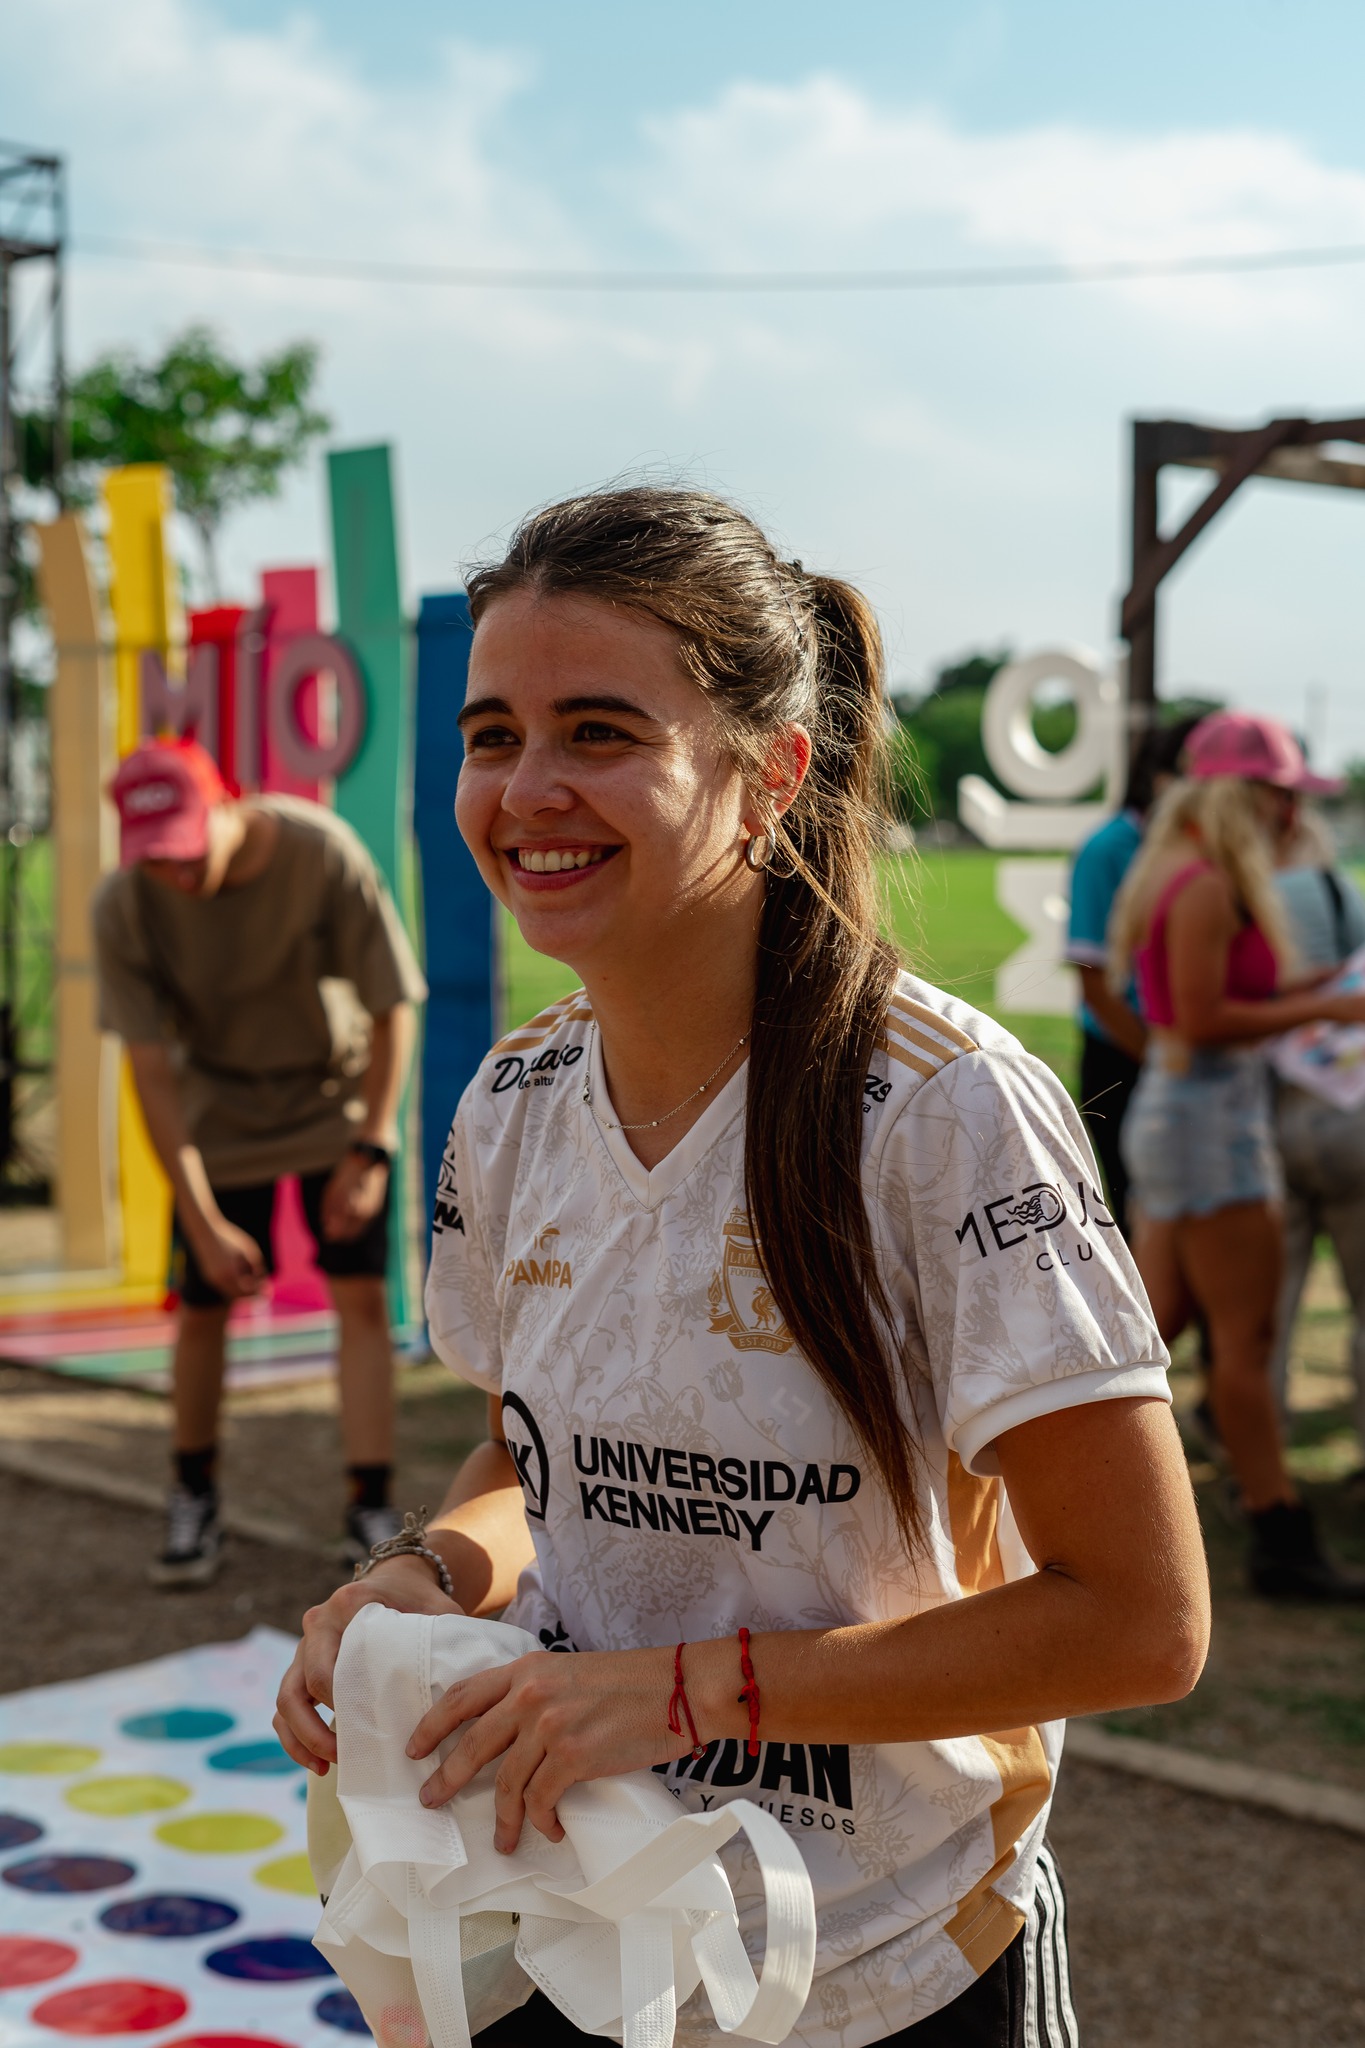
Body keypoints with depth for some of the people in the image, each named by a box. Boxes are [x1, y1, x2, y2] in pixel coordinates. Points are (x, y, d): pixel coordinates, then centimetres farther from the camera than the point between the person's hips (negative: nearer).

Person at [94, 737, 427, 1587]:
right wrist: (204, 1221, -20)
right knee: (203, 1309, 3)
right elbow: (151, 1070, -18)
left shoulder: (323, 855, -28)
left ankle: (372, 1510, -2)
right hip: (219, 1112, 1)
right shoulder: (124, 906, -23)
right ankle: (194, 1501, 23)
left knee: (364, 1299, -9)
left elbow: (393, 1008, -17)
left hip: (338, 1096, -1)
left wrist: (371, 1151, -18)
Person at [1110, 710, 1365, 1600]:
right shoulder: (1207, 888, -16)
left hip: (1180, 1106, 10)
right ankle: (1284, 1544, 2)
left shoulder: (1180, 876, 14)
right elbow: (1202, 1019, -20)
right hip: (1209, 1114, -10)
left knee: (1151, 1323, 13)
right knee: (1246, 1335, -4)